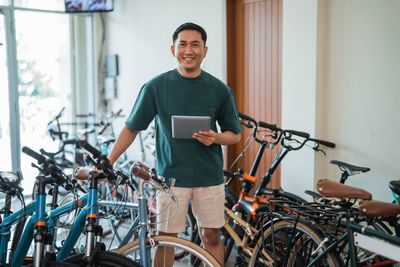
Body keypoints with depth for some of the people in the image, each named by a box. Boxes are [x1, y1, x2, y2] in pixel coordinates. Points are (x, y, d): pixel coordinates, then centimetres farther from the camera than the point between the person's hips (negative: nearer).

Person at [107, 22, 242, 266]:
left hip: (209, 176, 1)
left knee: (211, 237, 9)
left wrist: (215, 138, -14)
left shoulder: (219, 90, 0)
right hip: (171, 176, -1)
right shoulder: (156, 87, -3)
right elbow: (132, 128, 3)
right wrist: (107, 163, -4)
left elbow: (235, 134, 8)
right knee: (165, 239, 5)